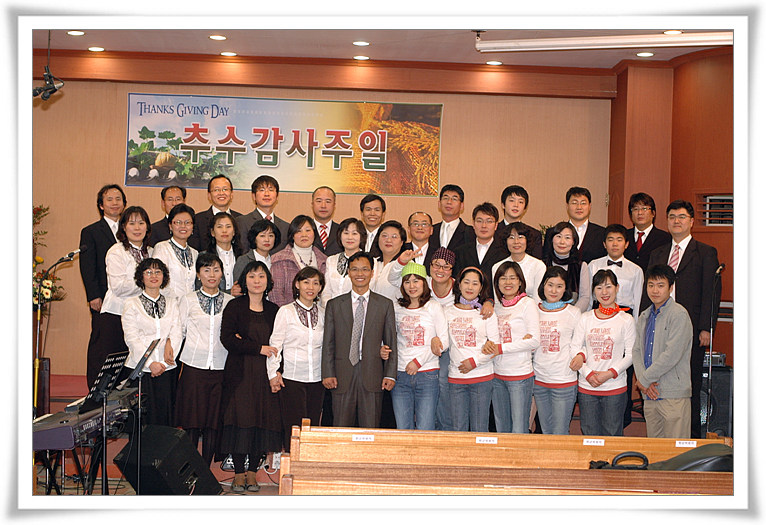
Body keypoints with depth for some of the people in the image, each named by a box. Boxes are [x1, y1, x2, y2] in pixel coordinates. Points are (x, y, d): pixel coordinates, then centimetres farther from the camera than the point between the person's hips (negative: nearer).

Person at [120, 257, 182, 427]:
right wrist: (150, 363, -15)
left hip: (166, 370, 2)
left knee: (165, 419, -3)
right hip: (138, 370, -2)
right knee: (141, 420, -7)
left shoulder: (172, 304, 14)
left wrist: (164, 364, -10)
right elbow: (131, 338, -4)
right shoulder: (131, 304, 5)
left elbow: (176, 334, 4)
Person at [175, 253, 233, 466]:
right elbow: (179, 331, 7)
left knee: (214, 420, 2)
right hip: (193, 367, -1)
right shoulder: (188, 300, 5)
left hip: (220, 367, 2)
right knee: (192, 421, -3)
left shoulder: (230, 302, 9)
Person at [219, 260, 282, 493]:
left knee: (263, 420, -1)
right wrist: (258, 348, -13)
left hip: (265, 373, 3)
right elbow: (227, 338, -7)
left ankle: (252, 473, 8)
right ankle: (238, 474, 3)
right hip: (240, 373, -3)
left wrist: (244, 343, -5)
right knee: (241, 419, -6)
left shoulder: (273, 310, 12)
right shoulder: (234, 306, 3)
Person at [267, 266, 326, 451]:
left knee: (313, 427, 3)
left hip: (317, 379, 3)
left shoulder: (323, 313, 9)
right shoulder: (286, 312, 0)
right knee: (294, 428, -7)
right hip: (291, 379, -3)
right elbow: (275, 344, 1)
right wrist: (273, 373, -4)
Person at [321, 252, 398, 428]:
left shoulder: (385, 305, 9)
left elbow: (391, 342, 8)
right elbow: (328, 343, 8)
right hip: (343, 376, 0)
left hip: (373, 376, 0)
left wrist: (390, 374, 0)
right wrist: (328, 374, -1)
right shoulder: (334, 305, 10)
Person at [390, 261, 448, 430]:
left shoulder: (434, 307, 1)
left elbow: (444, 341, -3)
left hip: (427, 375, -3)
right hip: (400, 374, 3)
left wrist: (418, 361, -7)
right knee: (403, 429, 3)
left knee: (425, 431, -5)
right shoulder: (396, 308, 11)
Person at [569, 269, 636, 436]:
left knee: (612, 435, 2)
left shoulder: (626, 320, 1)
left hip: (615, 387, -2)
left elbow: (631, 355, -2)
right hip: (586, 386, 2)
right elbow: (575, 348, 4)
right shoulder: (586, 318, 7)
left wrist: (610, 373, -14)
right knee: (590, 434, 6)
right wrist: (588, 373, -10)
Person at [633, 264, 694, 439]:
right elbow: (637, 350, 11)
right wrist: (644, 381, -5)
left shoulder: (679, 314, -8)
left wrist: (644, 379, -10)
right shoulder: (644, 317, 15)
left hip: (674, 394, -6)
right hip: (650, 394, 7)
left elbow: (672, 355, -16)